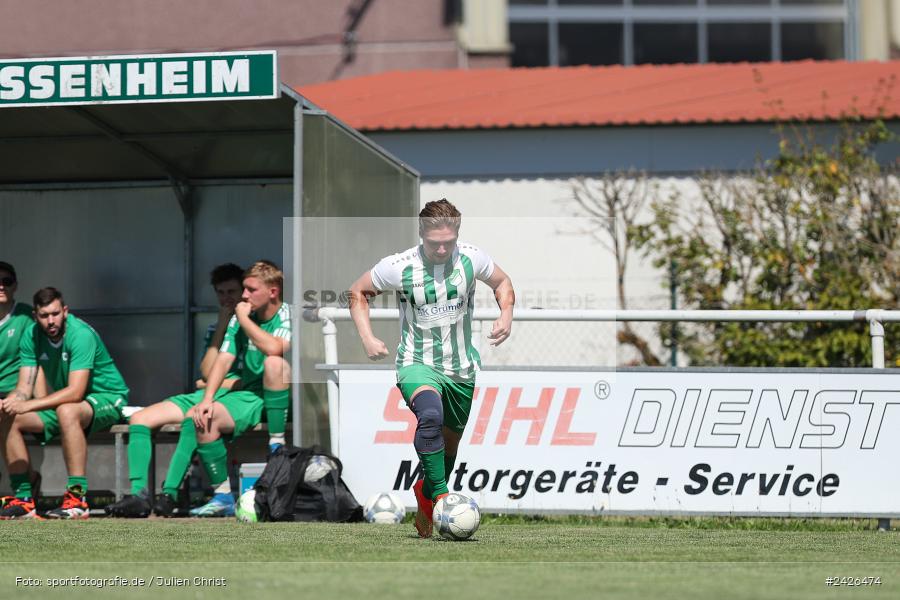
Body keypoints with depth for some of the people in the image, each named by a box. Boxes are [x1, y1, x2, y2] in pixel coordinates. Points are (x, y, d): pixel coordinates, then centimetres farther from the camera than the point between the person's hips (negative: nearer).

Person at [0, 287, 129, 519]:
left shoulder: (81, 335, -25)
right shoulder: (33, 338, -4)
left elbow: (75, 392, -33)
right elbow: (24, 388, -6)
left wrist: (28, 405, -38)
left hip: (107, 399, -7)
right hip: (62, 402, 7)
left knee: (66, 411, -40)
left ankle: (77, 498, -39)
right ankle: (24, 499, -4)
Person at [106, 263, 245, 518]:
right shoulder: (215, 329, 24)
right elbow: (207, 372, 6)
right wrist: (222, 324, 4)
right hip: (205, 395, 7)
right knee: (139, 418, -10)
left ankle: (168, 495, -39)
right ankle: (139, 494, -21)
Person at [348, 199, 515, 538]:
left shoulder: (471, 259, -9)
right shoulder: (398, 268, -16)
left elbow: (502, 283, 12)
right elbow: (358, 292, 2)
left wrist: (506, 316, -6)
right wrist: (367, 338, -9)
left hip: (461, 369, 4)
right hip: (417, 364, -4)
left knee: (450, 440, 16)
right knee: (430, 415, -35)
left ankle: (426, 494, 45)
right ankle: (439, 495, -28)